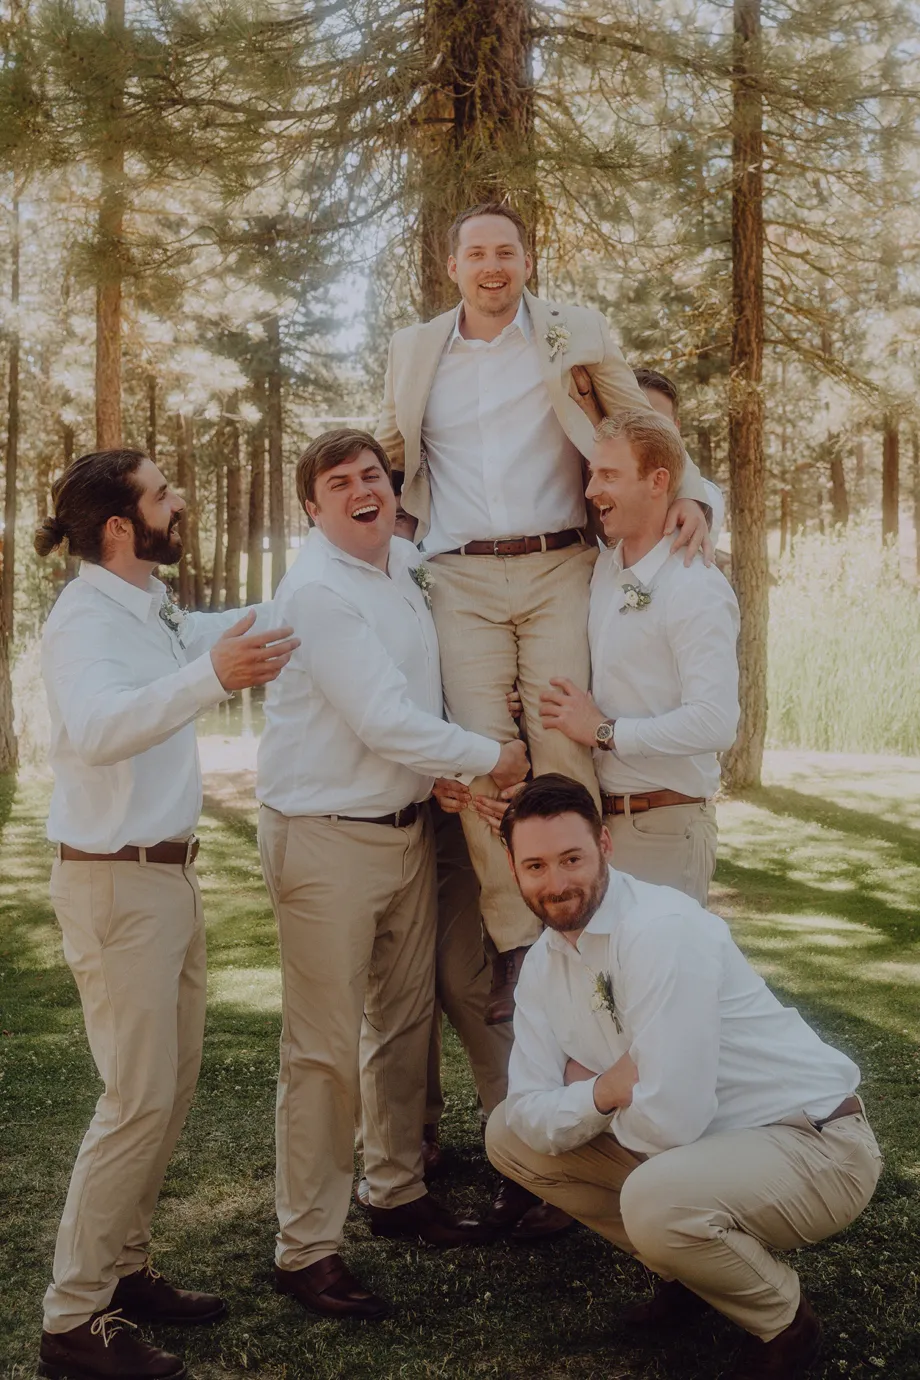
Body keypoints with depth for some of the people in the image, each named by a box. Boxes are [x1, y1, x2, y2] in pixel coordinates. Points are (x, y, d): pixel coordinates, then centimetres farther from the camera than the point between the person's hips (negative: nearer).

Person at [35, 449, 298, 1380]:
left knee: (171, 1087, 14)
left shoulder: (156, 613, 12)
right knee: (139, 1100, -8)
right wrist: (211, 676, -47)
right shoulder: (86, 617, -15)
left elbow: (241, 630, 29)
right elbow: (97, 727, -35)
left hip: (169, 873, 9)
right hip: (116, 880, -9)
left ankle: (123, 1267, 26)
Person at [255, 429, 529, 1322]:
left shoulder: (406, 564, 8)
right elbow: (383, 722, -21)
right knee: (326, 1050, -3)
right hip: (325, 839, -8)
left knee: (404, 1022, 17)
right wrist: (490, 759, -9)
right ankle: (304, 1249, 7)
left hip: (407, 827, 8)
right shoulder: (315, 593, -17)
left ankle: (398, 1191, 33)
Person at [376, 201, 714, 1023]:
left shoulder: (577, 335, 6)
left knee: (565, 746, -6)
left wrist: (688, 492, -4)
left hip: (557, 569, -1)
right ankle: (515, 946, 1)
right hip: (463, 579, 2)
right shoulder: (414, 351, 13)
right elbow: (388, 456, 25)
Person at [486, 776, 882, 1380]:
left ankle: (785, 1321, -3)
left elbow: (670, 1120, -29)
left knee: (657, 1197, -35)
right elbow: (529, 1116, -3)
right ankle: (689, 1267, 13)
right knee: (508, 1136, 2)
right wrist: (602, 1092, -22)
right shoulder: (543, 963, -1)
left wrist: (594, 1090, -9)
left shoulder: (663, 930, -26)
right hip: (699, 1141, 8)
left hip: (816, 1146, -8)